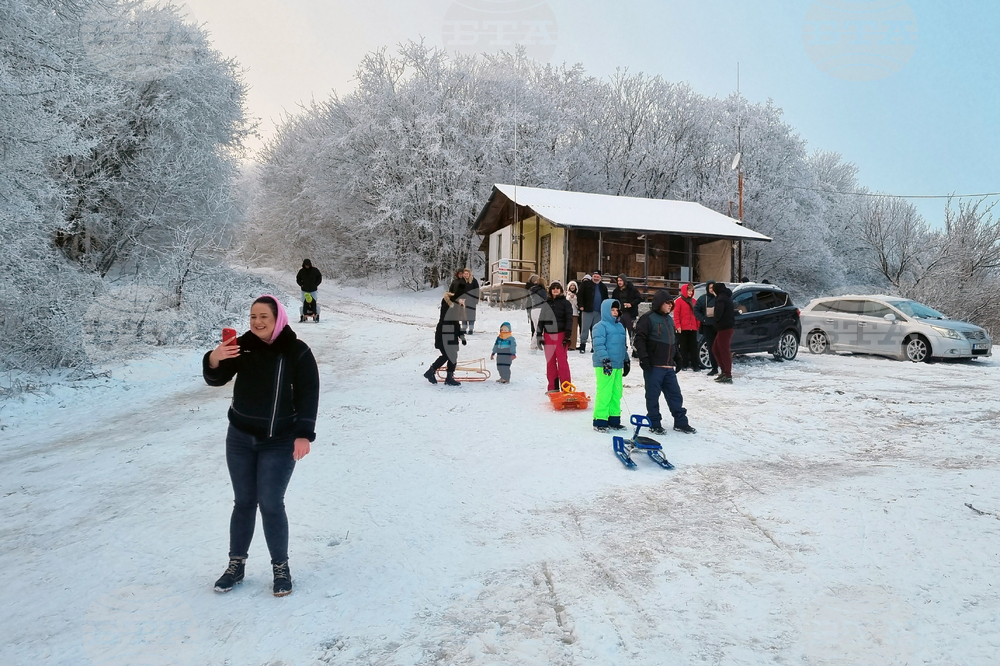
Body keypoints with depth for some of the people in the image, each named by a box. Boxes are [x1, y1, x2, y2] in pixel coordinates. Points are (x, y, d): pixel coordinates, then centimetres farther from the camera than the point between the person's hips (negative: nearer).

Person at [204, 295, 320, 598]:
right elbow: (216, 380, -6)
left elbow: (309, 395, -11)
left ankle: (281, 567, 17)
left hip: (279, 443, -3)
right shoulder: (243, 345, -2)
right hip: (240, 439, 3)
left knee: (271, 504, -2)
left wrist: (304, 434, -18)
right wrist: (214, 359, -28)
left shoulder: (297, 351, -11)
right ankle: (236, 564, 28)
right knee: (243, 502, 12)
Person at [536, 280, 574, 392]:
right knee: (550, 362, 6)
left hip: (560, 335, -4)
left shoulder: (565, 303, 3)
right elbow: (541, 320, 16)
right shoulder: (546, 304, 14)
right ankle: (553, 387, 12)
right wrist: (539, 335, 10)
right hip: (548, 335, 4)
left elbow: (569, 320, -2)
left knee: (562, 361, -8)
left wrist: (567, 335, -9)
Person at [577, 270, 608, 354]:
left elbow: (606, 299, 20)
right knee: (585, 328, -3)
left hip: (599, 312, 4)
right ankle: (582, 344, 3)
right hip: (587, 310, -4)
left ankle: (595, 346, 15)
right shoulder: (586, 284, 1)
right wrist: (581, 305, -13)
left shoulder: (603, 287, 15)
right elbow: (580, 295, -5)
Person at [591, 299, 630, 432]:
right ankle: (600, 421, -1)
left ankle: (614, 420, 21)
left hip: (618, 365, 8)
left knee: (616, 393, 11)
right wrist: (605, 360, -22)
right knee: (604, 394, -8)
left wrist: (626, 361, 28)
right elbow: (598, 345, -15)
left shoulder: (620, 326, 19)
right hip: (605, 365, -8)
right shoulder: (600, 326, -7)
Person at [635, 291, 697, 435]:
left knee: (675, 394, 11)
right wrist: (643, 357, -20)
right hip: (653, 366, -8)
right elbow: (640, 339, -14)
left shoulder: (669, 319, 17)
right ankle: (654, 424, 12)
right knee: (653, 395, 1)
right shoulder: (647, 318, -9)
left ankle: (680, 422, 21)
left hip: (668, 366, 8)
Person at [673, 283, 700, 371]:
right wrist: (678, 326, -13)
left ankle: (695, 365, 5)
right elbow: (676, 314, -6)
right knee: (684, 347, 3)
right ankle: (684, 365, 8)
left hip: (693, 328, 4)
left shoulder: (693, 301, 14)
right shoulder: (679, 301, -1)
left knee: (694, 347, 3)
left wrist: (698, 325, 10)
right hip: (683, 328, -4)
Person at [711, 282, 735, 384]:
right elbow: (730, 311, 22)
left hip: (724, 328, -10)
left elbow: (719, 312, -24)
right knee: (715, 349, 17)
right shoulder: (727, 297, 18)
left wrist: (716, 320, -7)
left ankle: (728, 376, -7)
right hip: (727, 326, 10)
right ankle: (725, 371, 21)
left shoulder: (721, 298, -14)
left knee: (724, 351, -8)